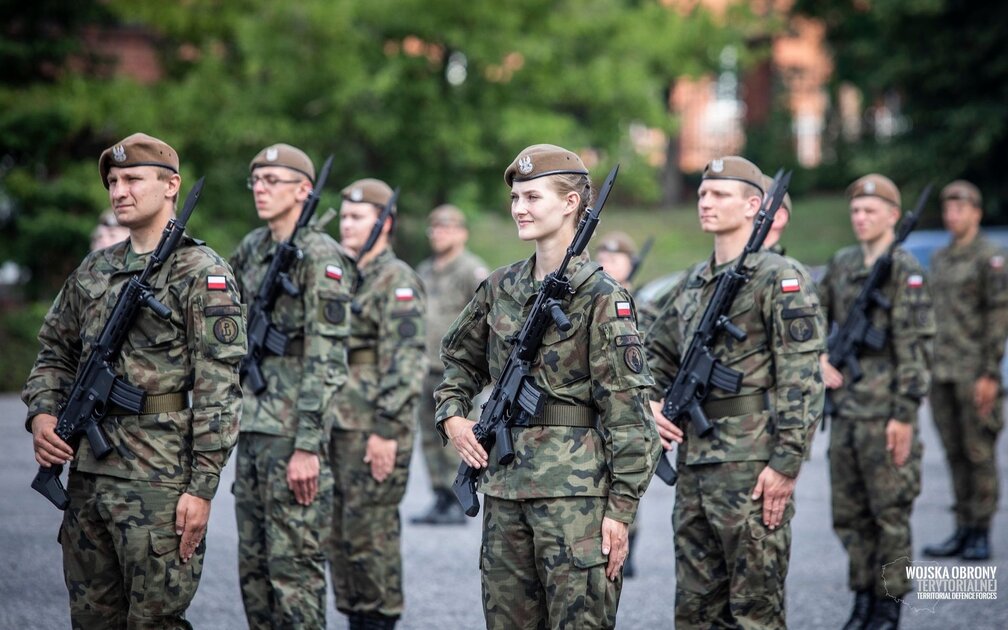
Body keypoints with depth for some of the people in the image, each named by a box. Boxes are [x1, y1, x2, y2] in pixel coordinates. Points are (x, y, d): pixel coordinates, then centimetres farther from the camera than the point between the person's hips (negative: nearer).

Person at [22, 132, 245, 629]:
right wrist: (42, 415, 2)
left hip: (159, 481, -7)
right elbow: (56, 353, 23)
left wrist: (202, 487, -17)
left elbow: (218, 388, -12)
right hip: (86, 472, 7)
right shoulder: (93, 271, 15)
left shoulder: (203, 273, -6)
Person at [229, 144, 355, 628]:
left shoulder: (320, 257, -11)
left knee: (293, 564, -5)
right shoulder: (253, 249, 13)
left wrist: (307, 446, -20)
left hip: (293, 431, -8)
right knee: (253, 564, 11)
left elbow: (327, 358, -16)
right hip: (253, 426, 8)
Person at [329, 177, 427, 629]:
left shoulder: (397, 280, -9)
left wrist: (386, 429, -21)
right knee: (339, 532, 10)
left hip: (375, 429, -9)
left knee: (371, 532, -5)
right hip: (335, 425, 9)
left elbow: (406, 360, -16)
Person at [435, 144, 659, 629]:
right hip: (505, 485, 7)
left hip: (576, 488, -6)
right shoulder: (500, 288, 11)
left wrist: (621, 508, -14)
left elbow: (628, 410, -10)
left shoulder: (601, 296, -7)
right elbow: (459, 359, 28)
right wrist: (451, 413, 8)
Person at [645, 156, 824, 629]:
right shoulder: (692, 282, 16)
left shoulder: (780, 279, -7)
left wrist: (786, 464, -18)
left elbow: (801, 380, -13)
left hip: (752, 468, -8)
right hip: (693, 461, 8)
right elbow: (655, 354, 28)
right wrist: (651, 403, 7)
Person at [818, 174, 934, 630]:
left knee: (890, 513, 0)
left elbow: (915, 347, -13)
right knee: (848, 514, 11)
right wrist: (820, 359, 4)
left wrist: (905, 414, -17)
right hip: (845, 411, 7)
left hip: (884, 414, -7)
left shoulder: (904, 269, -8)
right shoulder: (841, 264, 11)